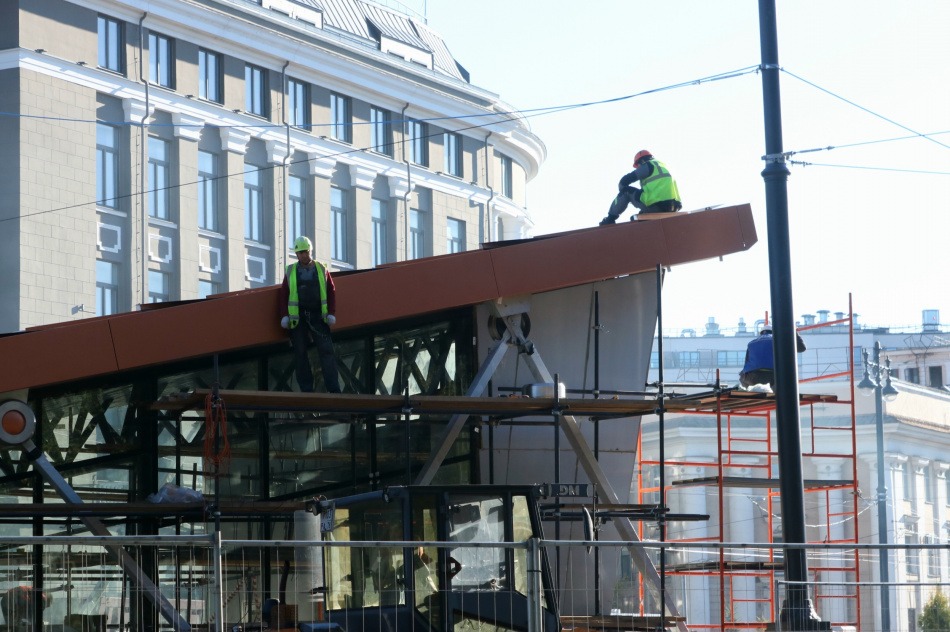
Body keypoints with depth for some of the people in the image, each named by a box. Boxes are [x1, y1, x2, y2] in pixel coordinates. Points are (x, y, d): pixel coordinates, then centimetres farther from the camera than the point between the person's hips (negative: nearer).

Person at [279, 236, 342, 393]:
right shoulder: (291, 271, 9)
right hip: (297, 317, 0)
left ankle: (334, 389, -10)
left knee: (326, 350, -8)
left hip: (317, 316, 0)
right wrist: (284, 316, -2)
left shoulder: (321, 270, 9)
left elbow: (331, 291, 8)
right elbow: (284, 295, 7)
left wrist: (331, 313, -2)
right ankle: (306, 390, 2)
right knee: (300, 353, -1)